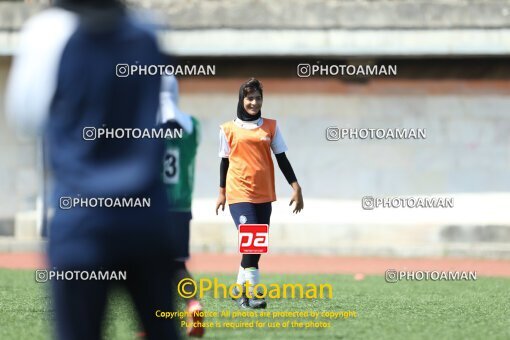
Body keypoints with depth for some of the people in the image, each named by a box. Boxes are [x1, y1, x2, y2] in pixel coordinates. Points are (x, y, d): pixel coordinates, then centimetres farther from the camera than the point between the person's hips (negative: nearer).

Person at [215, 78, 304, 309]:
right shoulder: (229, 129, 4)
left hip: (263, 194, 4)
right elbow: (224, 161, 12)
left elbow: (282, 158, 9)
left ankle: (241, 289, 21)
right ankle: (251, 294, -20)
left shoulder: (270, 127, 9)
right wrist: (222, 192, 14)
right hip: (239, 193, -4)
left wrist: (295, 187, 3)